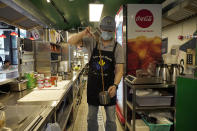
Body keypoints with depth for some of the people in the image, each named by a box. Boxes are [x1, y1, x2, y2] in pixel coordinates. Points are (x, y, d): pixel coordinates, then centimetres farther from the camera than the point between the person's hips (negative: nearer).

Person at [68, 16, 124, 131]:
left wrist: (115, 85, -22)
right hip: (93, 86, 1)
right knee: (91, 117, 17)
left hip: (109, 87, 0)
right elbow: (71, 42, -3)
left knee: (111, 119, 12)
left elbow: (119, 69, -7)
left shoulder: (117, 47, -4)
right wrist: (84, 33, -20)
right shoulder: (92, 41, -2)